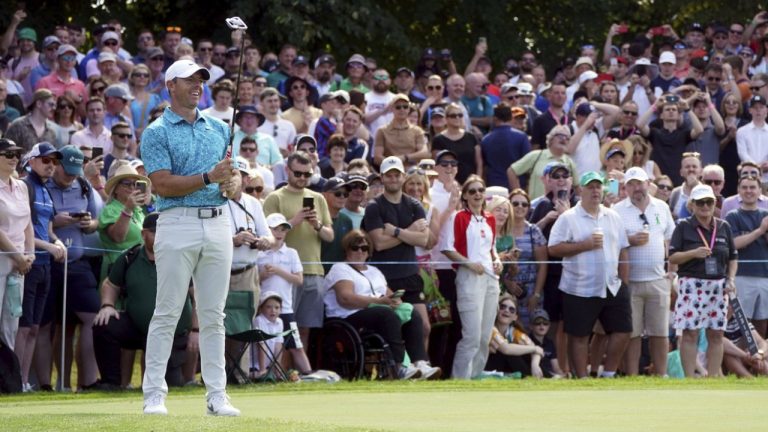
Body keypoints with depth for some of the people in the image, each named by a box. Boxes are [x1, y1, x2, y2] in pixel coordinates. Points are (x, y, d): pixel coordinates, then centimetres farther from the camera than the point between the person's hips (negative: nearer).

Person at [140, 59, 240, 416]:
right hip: (178, 223, -5)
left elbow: (231, 174, 20)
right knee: (167, 313, -4)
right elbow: (163, 185, -11)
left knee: (213, 316, 6)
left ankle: (216, 395, 7)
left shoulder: (219, 128, 15)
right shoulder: (156, 132, -2)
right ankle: (154, 394, -1)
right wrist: (209, 178, -18)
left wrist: (231, 184, -4)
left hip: (217, 223, 5)